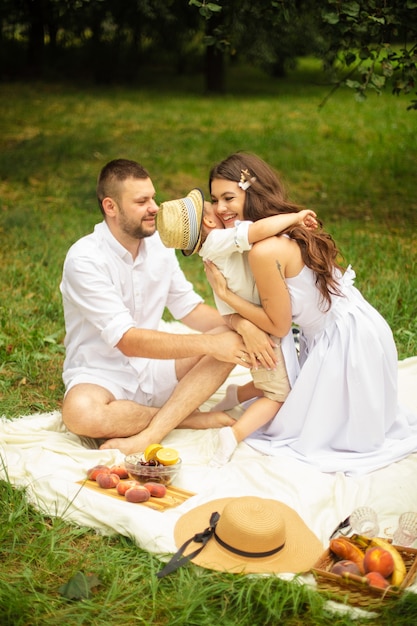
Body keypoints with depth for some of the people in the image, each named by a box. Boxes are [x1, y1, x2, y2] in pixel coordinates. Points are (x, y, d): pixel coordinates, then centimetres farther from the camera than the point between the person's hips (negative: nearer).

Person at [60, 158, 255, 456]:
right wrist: (208, 344, -27)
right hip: (102, 374, -6)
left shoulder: (158, 243, 1)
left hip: (153, 366, 6)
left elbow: (189, 307, 7)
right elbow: (127, 340, -25)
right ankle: (185, 417, -13)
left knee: (230, 338, -15)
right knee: (80, 413, -39)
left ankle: (146, 438, -26)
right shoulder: (85, 259, -20)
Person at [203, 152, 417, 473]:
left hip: (346, 343, -9)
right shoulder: (290, 229, 3)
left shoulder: (265, 251, -26)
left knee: (300, 429, 6)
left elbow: (279, 325, -15)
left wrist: (224, 292, -14)